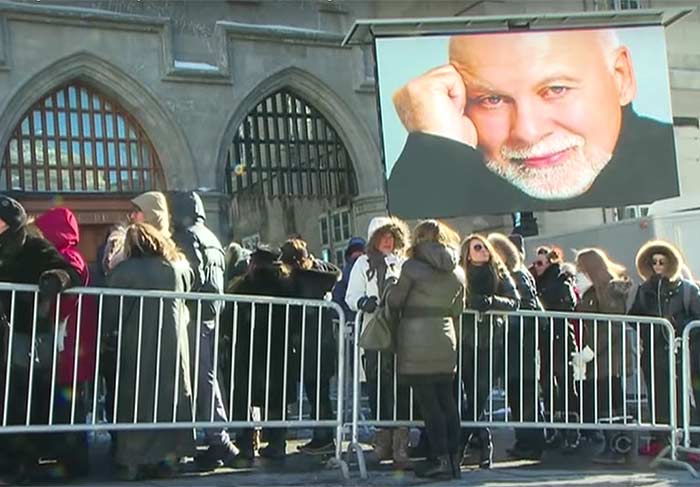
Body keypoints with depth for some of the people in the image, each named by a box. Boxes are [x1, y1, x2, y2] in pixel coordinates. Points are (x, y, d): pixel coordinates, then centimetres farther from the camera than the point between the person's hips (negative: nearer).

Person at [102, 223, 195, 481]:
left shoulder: (123, 271, -5)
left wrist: (108, 332, 11)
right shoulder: (178, 267, 4)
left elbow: (111, 313, -4)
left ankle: (131, 461, 6)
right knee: (171, 396, 10)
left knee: (136, 399, 5)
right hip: (173, 343, 2)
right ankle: (168, 455, 11)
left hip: (137, 345, -2)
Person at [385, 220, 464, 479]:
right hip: (446, 341, 5)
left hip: (417, 344, -5)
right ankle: (454, 458, 12)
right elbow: (457, 310, 14)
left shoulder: (412, 268, -10)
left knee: (428, 402, 0)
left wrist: (390, 288, 17)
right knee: (447, 401, 10)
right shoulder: (457, 272, 6)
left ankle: (442, 458, -1)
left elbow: (394, 301, -3)